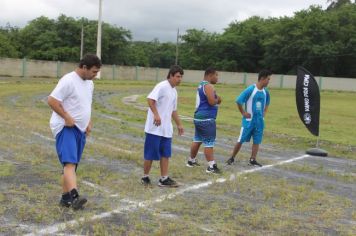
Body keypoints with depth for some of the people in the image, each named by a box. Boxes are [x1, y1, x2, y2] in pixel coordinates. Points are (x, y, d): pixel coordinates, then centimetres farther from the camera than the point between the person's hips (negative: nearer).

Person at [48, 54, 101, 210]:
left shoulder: (89, 84, 12)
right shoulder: (68, 81, -15)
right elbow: (51, 100, -19)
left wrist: (89, 122, 11)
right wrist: (67, 118, -21)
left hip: (80, 129, 9)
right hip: (65, 128, -9)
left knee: (72, 164, 12)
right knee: (70, 163, -22)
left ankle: (65, 198, 20)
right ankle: (74, 196, -33)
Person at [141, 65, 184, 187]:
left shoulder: (174, 91, 16)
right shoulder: (162, 86, -12)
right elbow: (150, 99, -26)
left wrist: (179, 124, 27)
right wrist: (156, 114, -33)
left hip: (166, 129, 8)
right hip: (155, 128, -8)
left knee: (165, 154, 8)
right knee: (150, 154, 0)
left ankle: (164, 179, 14)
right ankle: (145, 177, 15)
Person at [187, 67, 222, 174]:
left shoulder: (201, 85, 17)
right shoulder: (208, 86, -15)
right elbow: (212, 102, -23)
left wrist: (216, 99, 10)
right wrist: (218, 99, -2)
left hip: (199, 117, 10)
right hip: (207, 119, -10)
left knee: (197, 140, 19)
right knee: (209, 143, -7)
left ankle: (191, 161, 30)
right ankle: (211, 166, -5)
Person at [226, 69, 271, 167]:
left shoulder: (265, 92, 3)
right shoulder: (250, 89, -17)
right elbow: (238, 101, -14)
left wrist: (264, 112, 12)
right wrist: (243, 113, -10)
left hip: (260, 121, 6)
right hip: (249, 120, -6)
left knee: (257, 141, 7)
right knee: (241, 140, 2)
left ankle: (253, 160, 16)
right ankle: (232, 158, 14)